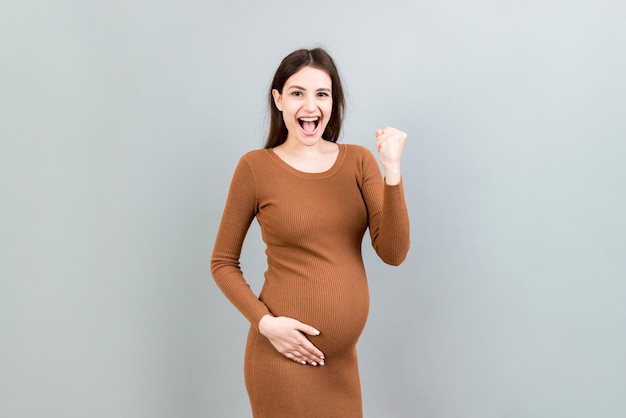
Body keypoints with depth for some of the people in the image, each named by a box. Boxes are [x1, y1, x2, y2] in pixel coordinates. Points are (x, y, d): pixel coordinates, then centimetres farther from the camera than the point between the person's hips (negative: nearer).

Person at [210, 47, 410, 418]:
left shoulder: (359, 160, 1)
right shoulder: (256, 167, -8)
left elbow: (393, 253, -7)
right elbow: (223, 263, -1)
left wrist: (392, 170, -17)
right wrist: (264, 322, -14)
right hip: (285, 355, -3)